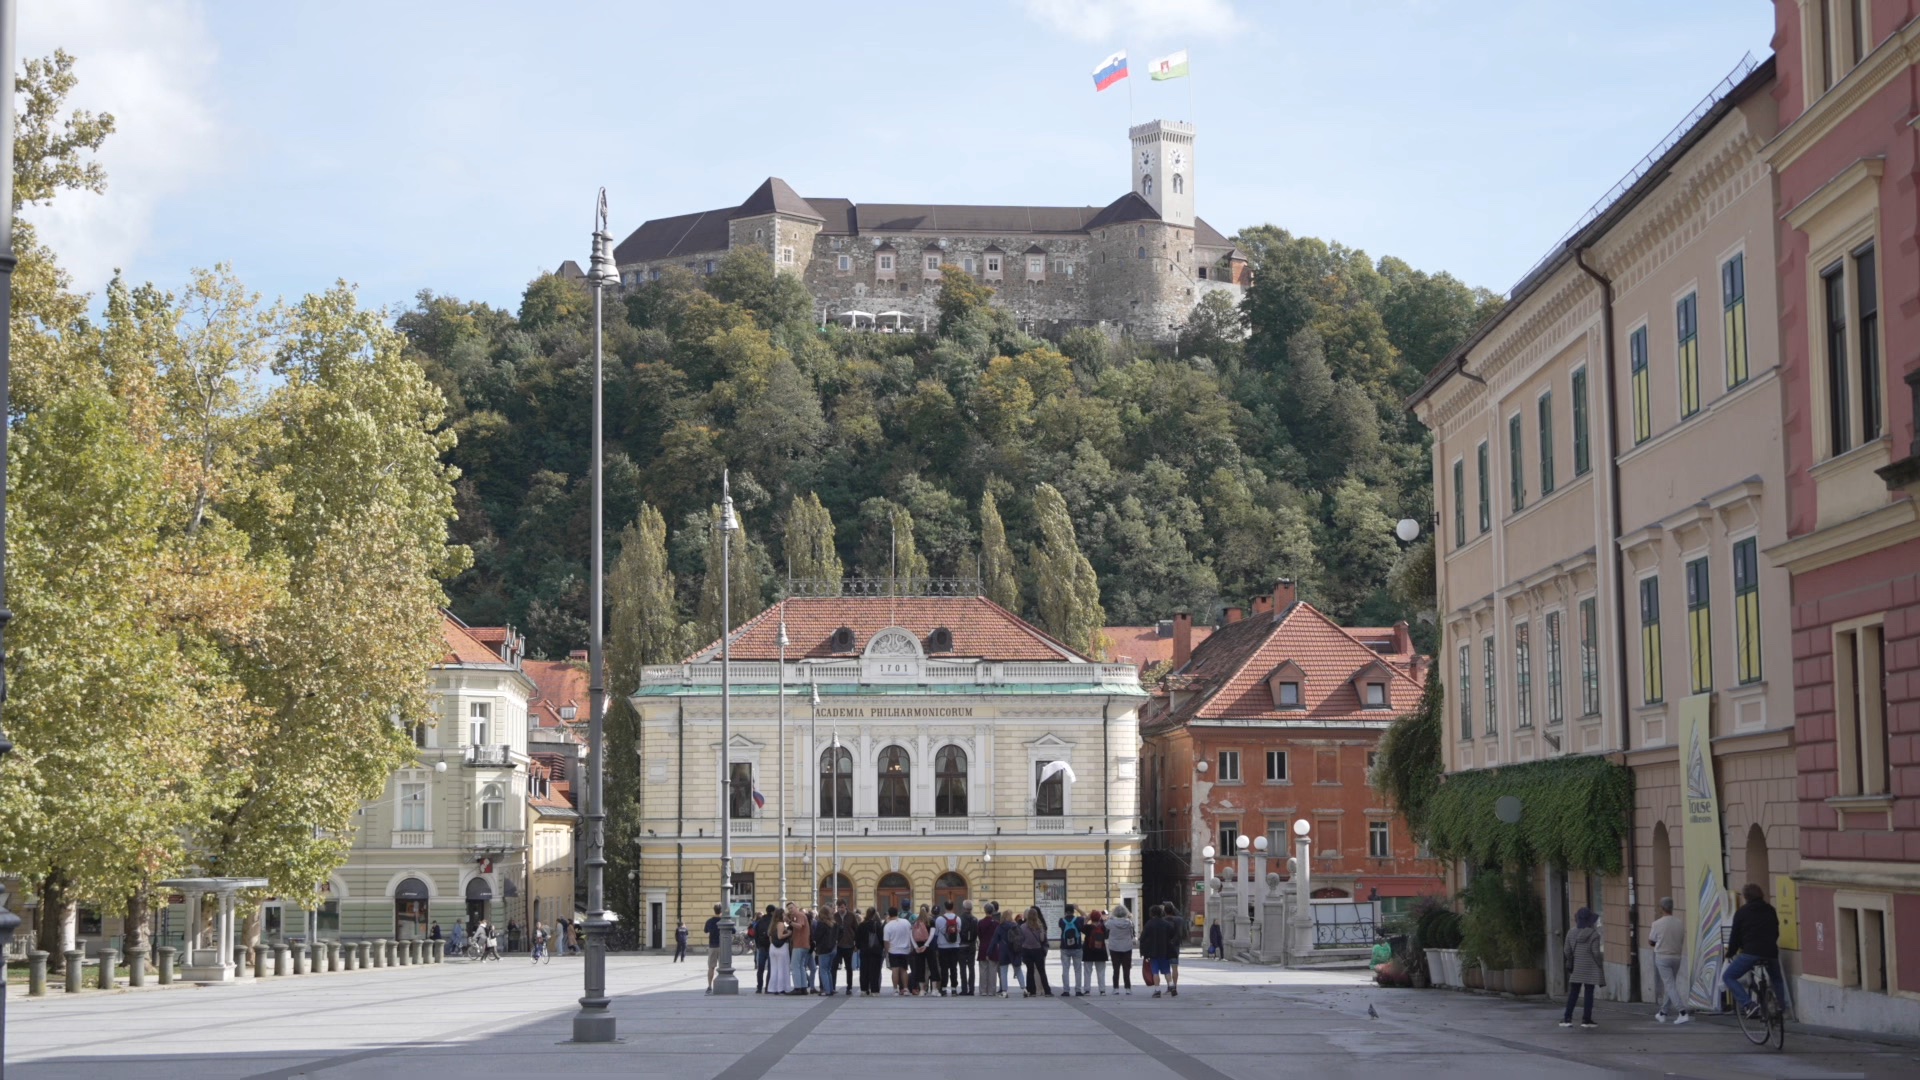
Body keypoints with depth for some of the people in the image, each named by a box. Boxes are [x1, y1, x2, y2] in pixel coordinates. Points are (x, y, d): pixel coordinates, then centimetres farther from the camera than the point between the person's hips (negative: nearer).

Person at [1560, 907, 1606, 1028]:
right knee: (1589, 994, 3)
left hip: (1576, 969, 4)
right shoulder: (1594, 934, -11)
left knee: (1573, 994, 8)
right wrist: (1601, 963, -1)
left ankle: (1567, 1018, 3)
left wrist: (1570, 964, 16)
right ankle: (1586, 1019, 3)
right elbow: (1596, 952, -13)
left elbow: (1567, 952, 3)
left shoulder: (1571, 934, 2)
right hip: (1590, 969, -3)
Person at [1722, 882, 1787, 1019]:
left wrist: (1730, 953, 18)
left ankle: (1748, 1004, -15)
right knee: (1777, 979, 32)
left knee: (1728, 976, 2)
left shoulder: (1742, 912, 4)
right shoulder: (1770, 910, 16)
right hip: (1770, 952, 5)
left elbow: (1735, 935, 5)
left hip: (1750, 952, -5)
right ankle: (1781, 1006, 21)